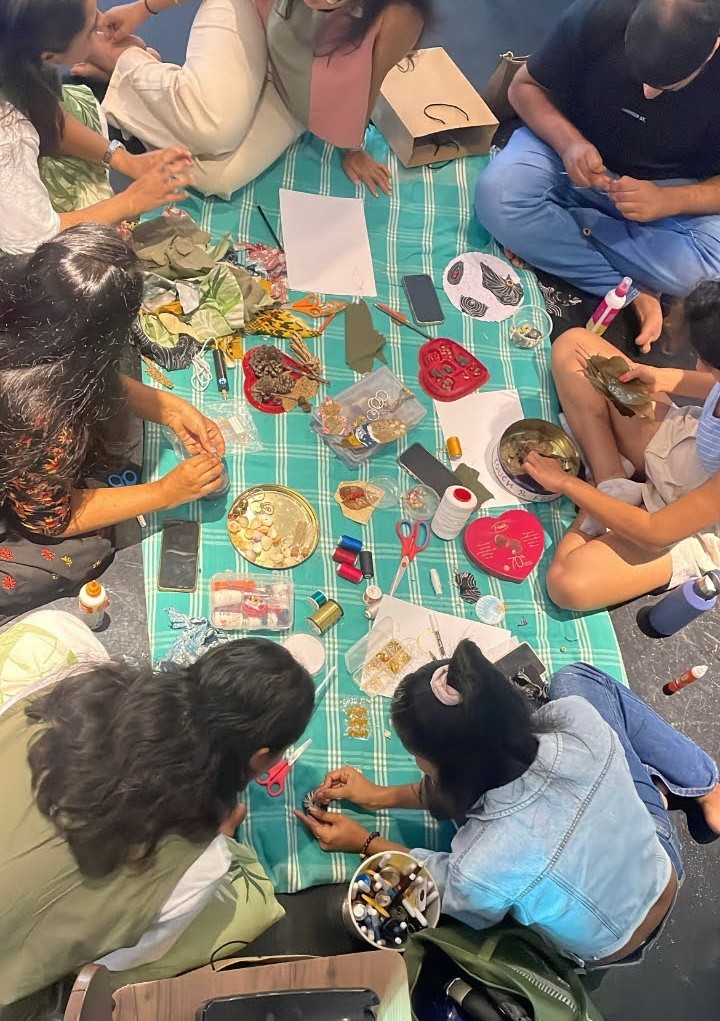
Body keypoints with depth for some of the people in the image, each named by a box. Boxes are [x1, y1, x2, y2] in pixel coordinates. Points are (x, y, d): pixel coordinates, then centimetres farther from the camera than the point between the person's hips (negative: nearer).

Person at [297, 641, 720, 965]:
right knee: (575, 678, 7)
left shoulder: (479, 868, -43)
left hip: (607, 950, -1)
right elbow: (472, 780, -14)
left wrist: (364, 842, -3)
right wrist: (382, 796, -6)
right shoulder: (579, 719, -34)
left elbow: (452, 887, -15)